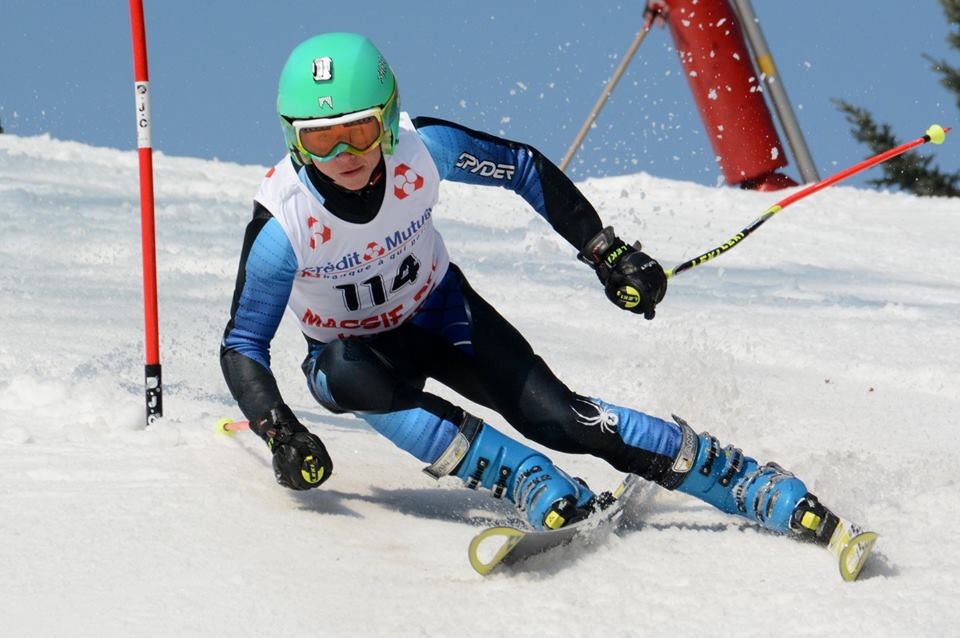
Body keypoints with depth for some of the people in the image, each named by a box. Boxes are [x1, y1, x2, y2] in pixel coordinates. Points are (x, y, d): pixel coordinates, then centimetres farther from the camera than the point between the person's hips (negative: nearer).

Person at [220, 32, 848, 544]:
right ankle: (545, 492, -36)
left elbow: (523, 168, -8)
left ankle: (769, 492, -16)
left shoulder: (421, 148, -27)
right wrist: (281, 433, -38)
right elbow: (243, 344, -22)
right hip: (350, 348, -1)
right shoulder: (283, 223, -31)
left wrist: (607, 252, -7)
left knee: (556, 416, -18)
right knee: (349, 374, -37)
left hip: (437, 309, 1)